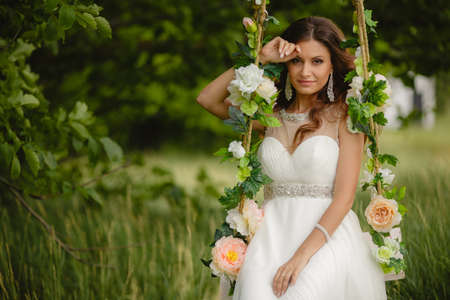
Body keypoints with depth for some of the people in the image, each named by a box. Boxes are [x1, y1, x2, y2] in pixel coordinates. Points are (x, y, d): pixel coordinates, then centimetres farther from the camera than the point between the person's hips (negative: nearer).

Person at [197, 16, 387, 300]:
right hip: (273, 233, 3)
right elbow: (208, 99, 9)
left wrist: (302, 255, -17)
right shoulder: (273, 115, 14)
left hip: (328, 237, -3)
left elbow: (344, 196, -6)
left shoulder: (344, 116, 1)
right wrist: (260, 59, 4)